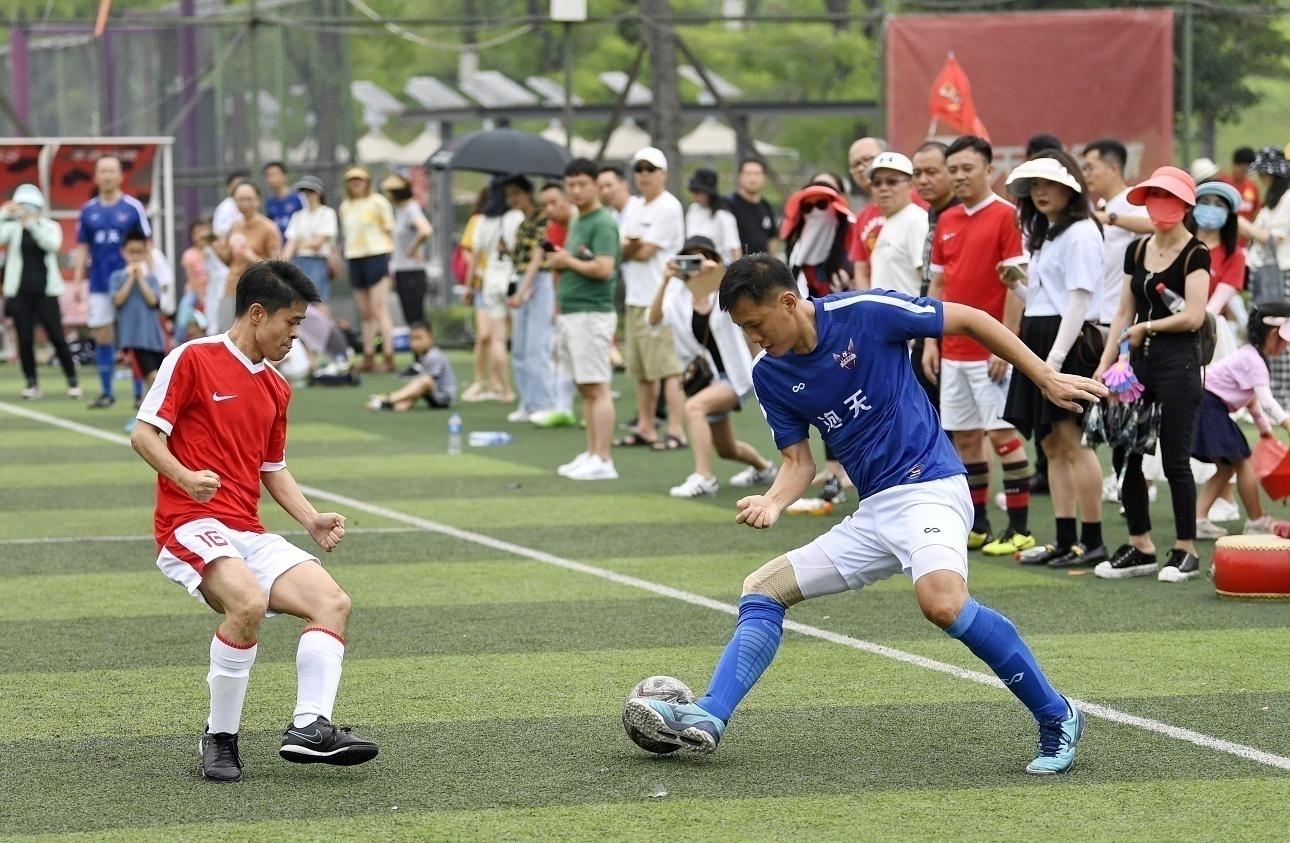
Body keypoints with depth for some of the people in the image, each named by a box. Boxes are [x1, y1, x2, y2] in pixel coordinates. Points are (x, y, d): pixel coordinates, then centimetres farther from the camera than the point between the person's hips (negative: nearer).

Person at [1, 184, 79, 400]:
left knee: (58, 337, -3)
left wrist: (32, 224, -25)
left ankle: (73, 382, 6)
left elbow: (53, 244, -16)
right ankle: (32, 383, 10)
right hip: (19, 292, 1)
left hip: (45, 291, -1)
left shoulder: (50, 227, 4)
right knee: (25, 340, 0)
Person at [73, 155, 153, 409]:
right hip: (99, 284, 3)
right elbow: (82, 248, 12)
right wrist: (77, 280, 6)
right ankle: (106, 393, 12)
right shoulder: (88, 211, 8)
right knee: (102, 338, 4)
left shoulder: (133, 207, -1)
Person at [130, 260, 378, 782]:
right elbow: (143, 434, -6)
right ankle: (219, 739, -18)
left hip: (249, 534, 8)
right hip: (191, 525, -8)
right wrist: (185, 477, -23)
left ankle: (310, 725, -19)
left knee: (332, 601, -11)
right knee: (249, 602, -33)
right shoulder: (193, 360, -3)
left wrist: (312, 520, 11)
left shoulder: (276, 389, 19)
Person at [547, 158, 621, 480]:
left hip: (592, 314, -10)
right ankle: (591, 454, 15)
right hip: (570, 315, 10)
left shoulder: (602, 224, -11)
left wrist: (569, 261, -10)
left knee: (597, 388, -10)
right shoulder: (576, 222, 19)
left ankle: (602, 460, -12)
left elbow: (604, 268, -22)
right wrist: (559, 262, 9)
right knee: (585, 389, 11)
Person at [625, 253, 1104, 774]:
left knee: (941, 600, -33)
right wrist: (772, 503, -12)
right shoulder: (770, 376, 6)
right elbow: (799, 461, 11)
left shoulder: (865, 312, -12)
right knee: (763, 589, 5)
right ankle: (707, 719, -1)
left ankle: (1056, 718, -20)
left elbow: (971, 320, -3)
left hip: (929, 486, -8)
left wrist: (1046, 378, -2)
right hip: (871, 514, 8)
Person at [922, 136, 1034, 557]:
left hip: (992, 349, -7)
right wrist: (930, 341, 11)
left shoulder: (1006, 216, -8)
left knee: (1004, 434, -5)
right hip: (953, 349, 7)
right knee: (963, 436, 9)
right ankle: (976, 526, 17)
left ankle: (1019, 529, -1)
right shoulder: (946, 221, 13)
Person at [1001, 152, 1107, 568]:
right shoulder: (1042, 234, 20)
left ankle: (1092, 541, -6)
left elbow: (1079, 300, -15)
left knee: (1071, 439, -9)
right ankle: (1065, 540, 10)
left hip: (1070, 341, -9)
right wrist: (1016, 286, 3)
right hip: (1038, 339, 10)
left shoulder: (1080, 234, -9)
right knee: (1051, 444, 8)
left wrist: (1056, 357, -20)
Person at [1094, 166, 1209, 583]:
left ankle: (1185, 550, 7)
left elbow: (1193, 316, -16)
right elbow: (1124, 314, 14)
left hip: (1179, 360, -6)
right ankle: (1140, 546, 15)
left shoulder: (1195, 254, -7)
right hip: (1138, 360, 6)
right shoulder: (1137, 252, 12)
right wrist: (1105, 364, 7)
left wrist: (1146, 327, -5)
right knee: (1125, 454, 4)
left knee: (1174, 459, -3)